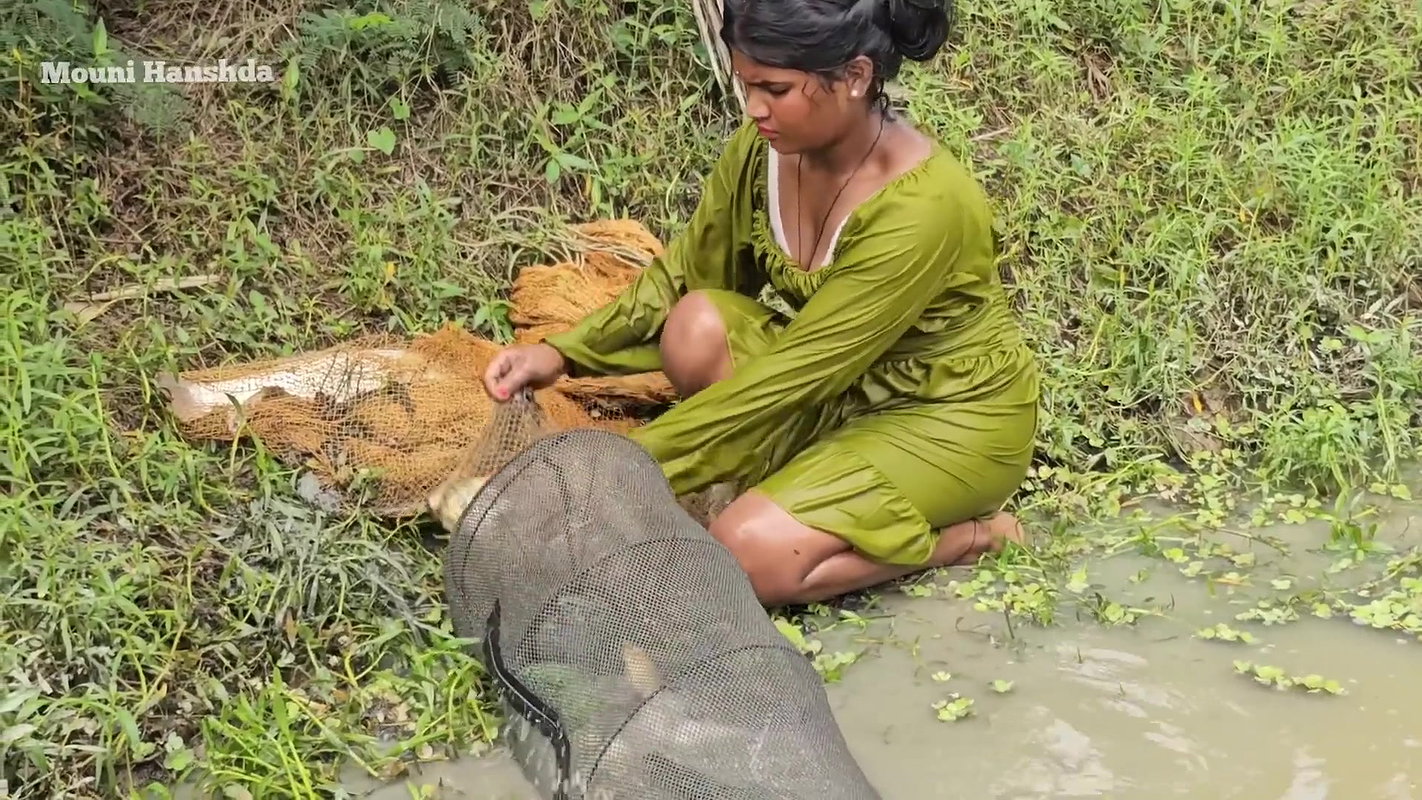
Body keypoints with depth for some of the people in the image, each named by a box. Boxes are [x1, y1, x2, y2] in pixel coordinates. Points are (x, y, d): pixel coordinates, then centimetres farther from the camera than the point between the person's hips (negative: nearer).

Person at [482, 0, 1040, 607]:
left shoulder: (922, 206, -32)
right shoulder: (764, 147, -11)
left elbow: (794, 372, -30)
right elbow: (683, 279, 3)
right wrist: (564, 352, -12)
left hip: (952, 417, -6)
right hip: (848, 387, 7)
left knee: (747, 555, -24)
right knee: (698, 327, -21)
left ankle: (968, 536, -3)